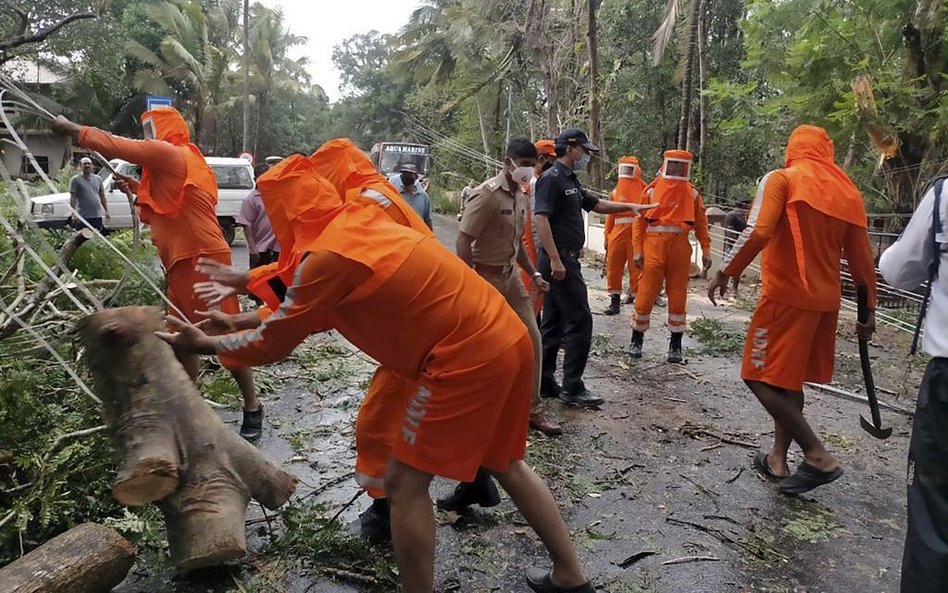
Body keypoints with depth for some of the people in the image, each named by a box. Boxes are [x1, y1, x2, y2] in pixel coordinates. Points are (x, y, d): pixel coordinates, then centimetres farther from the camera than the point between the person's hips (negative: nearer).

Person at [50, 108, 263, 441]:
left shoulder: (169, 153, -8)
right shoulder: (172, 161, 21)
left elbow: (115, 146, -8)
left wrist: (69, 128, 7)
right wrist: (138, 189, 14)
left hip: (203, 261, -10)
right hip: (184, 263, 10)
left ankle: (252, 409, 4)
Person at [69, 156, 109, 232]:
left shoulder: (98, 179, 12)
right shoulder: (76, 180, -2)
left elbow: (102, 197, 16)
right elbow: (72, 198, -6)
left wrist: (106, 211, 11)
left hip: (97, 216, 5)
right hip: (83, 217, -5)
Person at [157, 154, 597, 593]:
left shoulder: (330, 254, -13)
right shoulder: (361, 224, 13)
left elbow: (275, 342, -2)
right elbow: (310, 303, 26)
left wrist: (206, 344, 13)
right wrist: (246, 320, 31)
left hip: (466, 359, -10)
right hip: (506, 338, 10)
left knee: (404, 483, 5)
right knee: (506, 464, 24)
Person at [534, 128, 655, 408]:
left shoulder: (570, 181, 18)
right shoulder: (552, 178, -12)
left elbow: (595, 204, 28)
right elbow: (540, 218, -22)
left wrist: (631, 207, 21)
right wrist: (555, 259, -26)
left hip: (563, 259, 10)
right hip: (559, 259, -10)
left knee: (552, 322, 12)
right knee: (580, 320, -7)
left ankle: (543, 382, 19)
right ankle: (572, 388, -1)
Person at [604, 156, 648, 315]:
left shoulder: (643, 190, 1)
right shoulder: (616, 191, 16)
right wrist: (607, 235, 12)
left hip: (636, 232, -5)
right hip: (618, 232, 5)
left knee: (636, 267, -2)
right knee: (613, 266, 5)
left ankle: (637, 298, 7)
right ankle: (615, 301, 14)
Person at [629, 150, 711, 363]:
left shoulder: (692, 193, 10)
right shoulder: (652, 190, 5)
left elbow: (701, 223, 9)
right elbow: (639, 221, 2)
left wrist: (706, 250, 2)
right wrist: (637, 250, -5)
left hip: (680, 248, 2)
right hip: (654, 244, -2)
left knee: (678, 296, 6)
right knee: (646, 294, 0)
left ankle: (676, 345, 16)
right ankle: (636, 340, 15)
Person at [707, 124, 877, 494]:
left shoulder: (782, 178, -5)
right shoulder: (849, 192, 12)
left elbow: (757, 232, -20)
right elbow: (862, 258, 11)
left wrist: (725, 273, -11)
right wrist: (868, 310, 16)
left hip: (785, 296, -7)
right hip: (827, 300, 7)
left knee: (761, 378, -1)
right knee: (789, 378, 16)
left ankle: (819, 456, -5)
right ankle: (778, 458, 21)